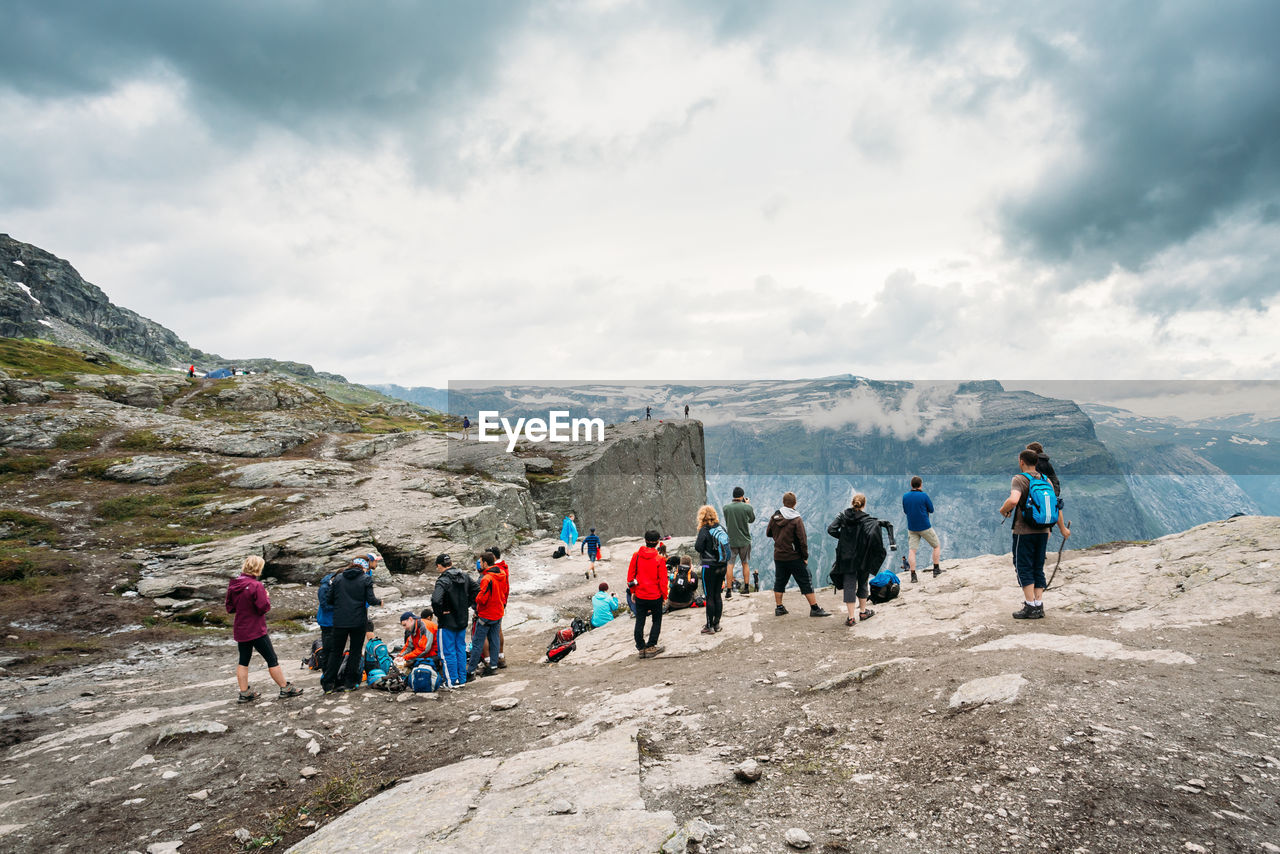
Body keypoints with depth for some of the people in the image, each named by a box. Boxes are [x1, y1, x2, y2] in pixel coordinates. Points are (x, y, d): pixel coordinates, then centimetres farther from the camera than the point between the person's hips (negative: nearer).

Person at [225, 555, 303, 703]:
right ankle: (285, 688, 9)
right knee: (272, 659, 2)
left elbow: (229, 608, 11)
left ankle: (244, 693, 17)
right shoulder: (256, 585, -19)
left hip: (240, 630, 7)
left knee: (243, 660, 14)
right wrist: (267, 597, -1)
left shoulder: (233, 585, 3)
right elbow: (264, 608, -18)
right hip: (256, 630, -7)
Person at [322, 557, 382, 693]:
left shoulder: (338, 578, 6)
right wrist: (379, 602, 10)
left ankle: (328, 684, 8)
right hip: (358, 621, -3)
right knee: (355, 651, 9)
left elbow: (329, 599, 5)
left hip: (339, 621, 3)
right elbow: (371, 600, -10)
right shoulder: (366, 579, -3)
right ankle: (349, 684, 10)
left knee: (336, 651, 12)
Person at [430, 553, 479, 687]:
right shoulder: (464, 576, 2)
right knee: (461, 649, 16)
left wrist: (439, 614, -17)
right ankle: (462, 679, 23)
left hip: (447, 622, -7)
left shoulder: (443, 580, -20)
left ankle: (453, 681, 12)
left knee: (448, 652, 6)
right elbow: (477, 589, 11)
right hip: (463, 620, 7)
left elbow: (436, 600, -34)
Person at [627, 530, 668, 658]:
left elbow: (630, 574, 2)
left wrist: (632, 591, 14)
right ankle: (651, 647, 8)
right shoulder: (659, 559, -13)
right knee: (657, 621, 13)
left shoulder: (636, 555, -5)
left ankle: (641, 648, 14)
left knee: (639, 621, 12)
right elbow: (663, 580, -9)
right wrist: (664, 595, 4)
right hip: (655, 595, -2)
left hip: (640, 595, 2)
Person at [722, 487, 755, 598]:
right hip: (745, 540, 1)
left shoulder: (726, 507, -8)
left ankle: (728, 591, 1)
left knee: (729, 565, 4)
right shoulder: (747, 507, -10)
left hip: (731, 541, 0)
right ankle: (746, 588, 23)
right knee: (745, 564, 16)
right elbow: (752, 519, 8)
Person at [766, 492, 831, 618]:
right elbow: (802, 540, -15)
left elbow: (768, 533, 12)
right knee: (806, 583, 4)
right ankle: (814, 608, 7)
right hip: (794, 557, -4)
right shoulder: (797, 520, -15)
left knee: (779, 582, 15)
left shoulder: (774, 517, -1)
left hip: (778, 556, 5)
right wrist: (805, 557, -6)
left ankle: (779, 608, 19)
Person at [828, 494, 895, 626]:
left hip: (846, 558, 2)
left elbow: (831, 529, -6)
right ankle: (863, 612, 31)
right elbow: (871, 534, -28)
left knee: (849, 585, 4)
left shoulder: (843, 515, -2)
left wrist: (843, 536, 5)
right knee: (862, 583, 17)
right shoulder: (867, 520, -11)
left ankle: (851, 617, 2)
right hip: (862, 558, -2)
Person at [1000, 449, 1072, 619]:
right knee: (1038, 569, 12)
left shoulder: (1020, 479, -11)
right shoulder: (1046, 480, 8)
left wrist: (1003, 510, -8)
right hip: (1043, 531, 6)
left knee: (1023, 568, 1)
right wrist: (1062, 528, 20)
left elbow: (1013, 500, -29)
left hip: (1024, 532, -6)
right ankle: (1039, 606, 13)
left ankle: (1030, 607, -1)